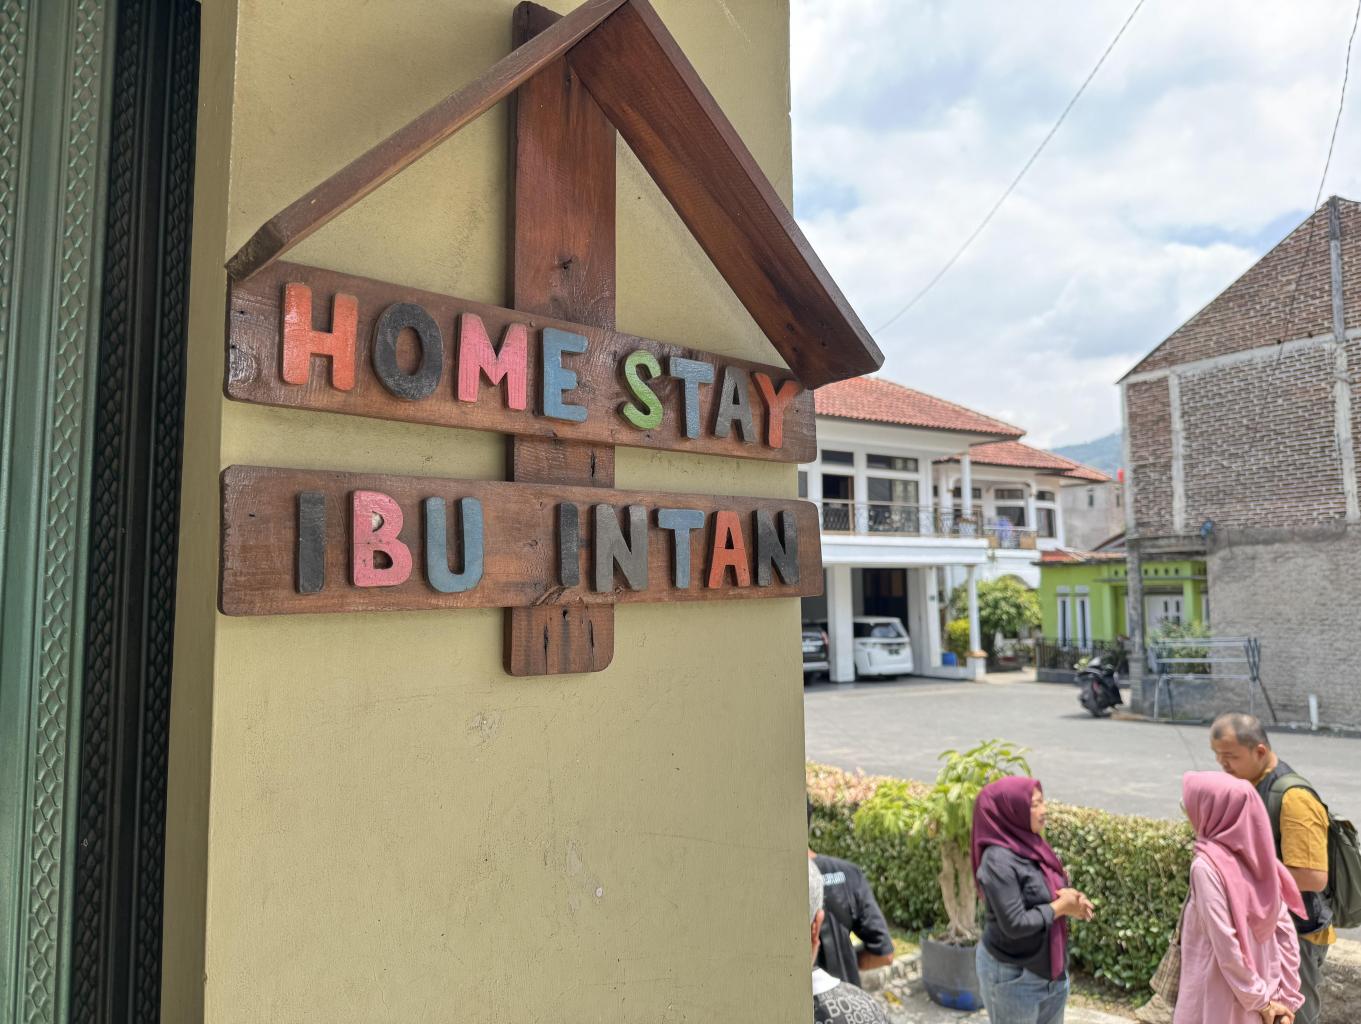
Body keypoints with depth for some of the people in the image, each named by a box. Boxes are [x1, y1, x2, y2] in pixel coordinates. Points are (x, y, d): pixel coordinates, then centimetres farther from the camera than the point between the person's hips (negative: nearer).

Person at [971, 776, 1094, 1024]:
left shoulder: (1030, 845, 1)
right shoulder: (999, 860, -25)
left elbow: (1050, 892, 11)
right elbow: (1014, 924, -27)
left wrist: (1071, 899, -10)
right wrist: (1060, 907, -17)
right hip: (1013, 976, -8)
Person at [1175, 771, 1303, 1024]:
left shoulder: (1207, 865, -23)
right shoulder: (1257, 857, -2)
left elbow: (1226, 946, -22)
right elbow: (1285, 931, 2)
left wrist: (1260, 1001, -11)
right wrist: (1286, 999, 6)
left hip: (1217, 1001, -7)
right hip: (1262, 989, 7)